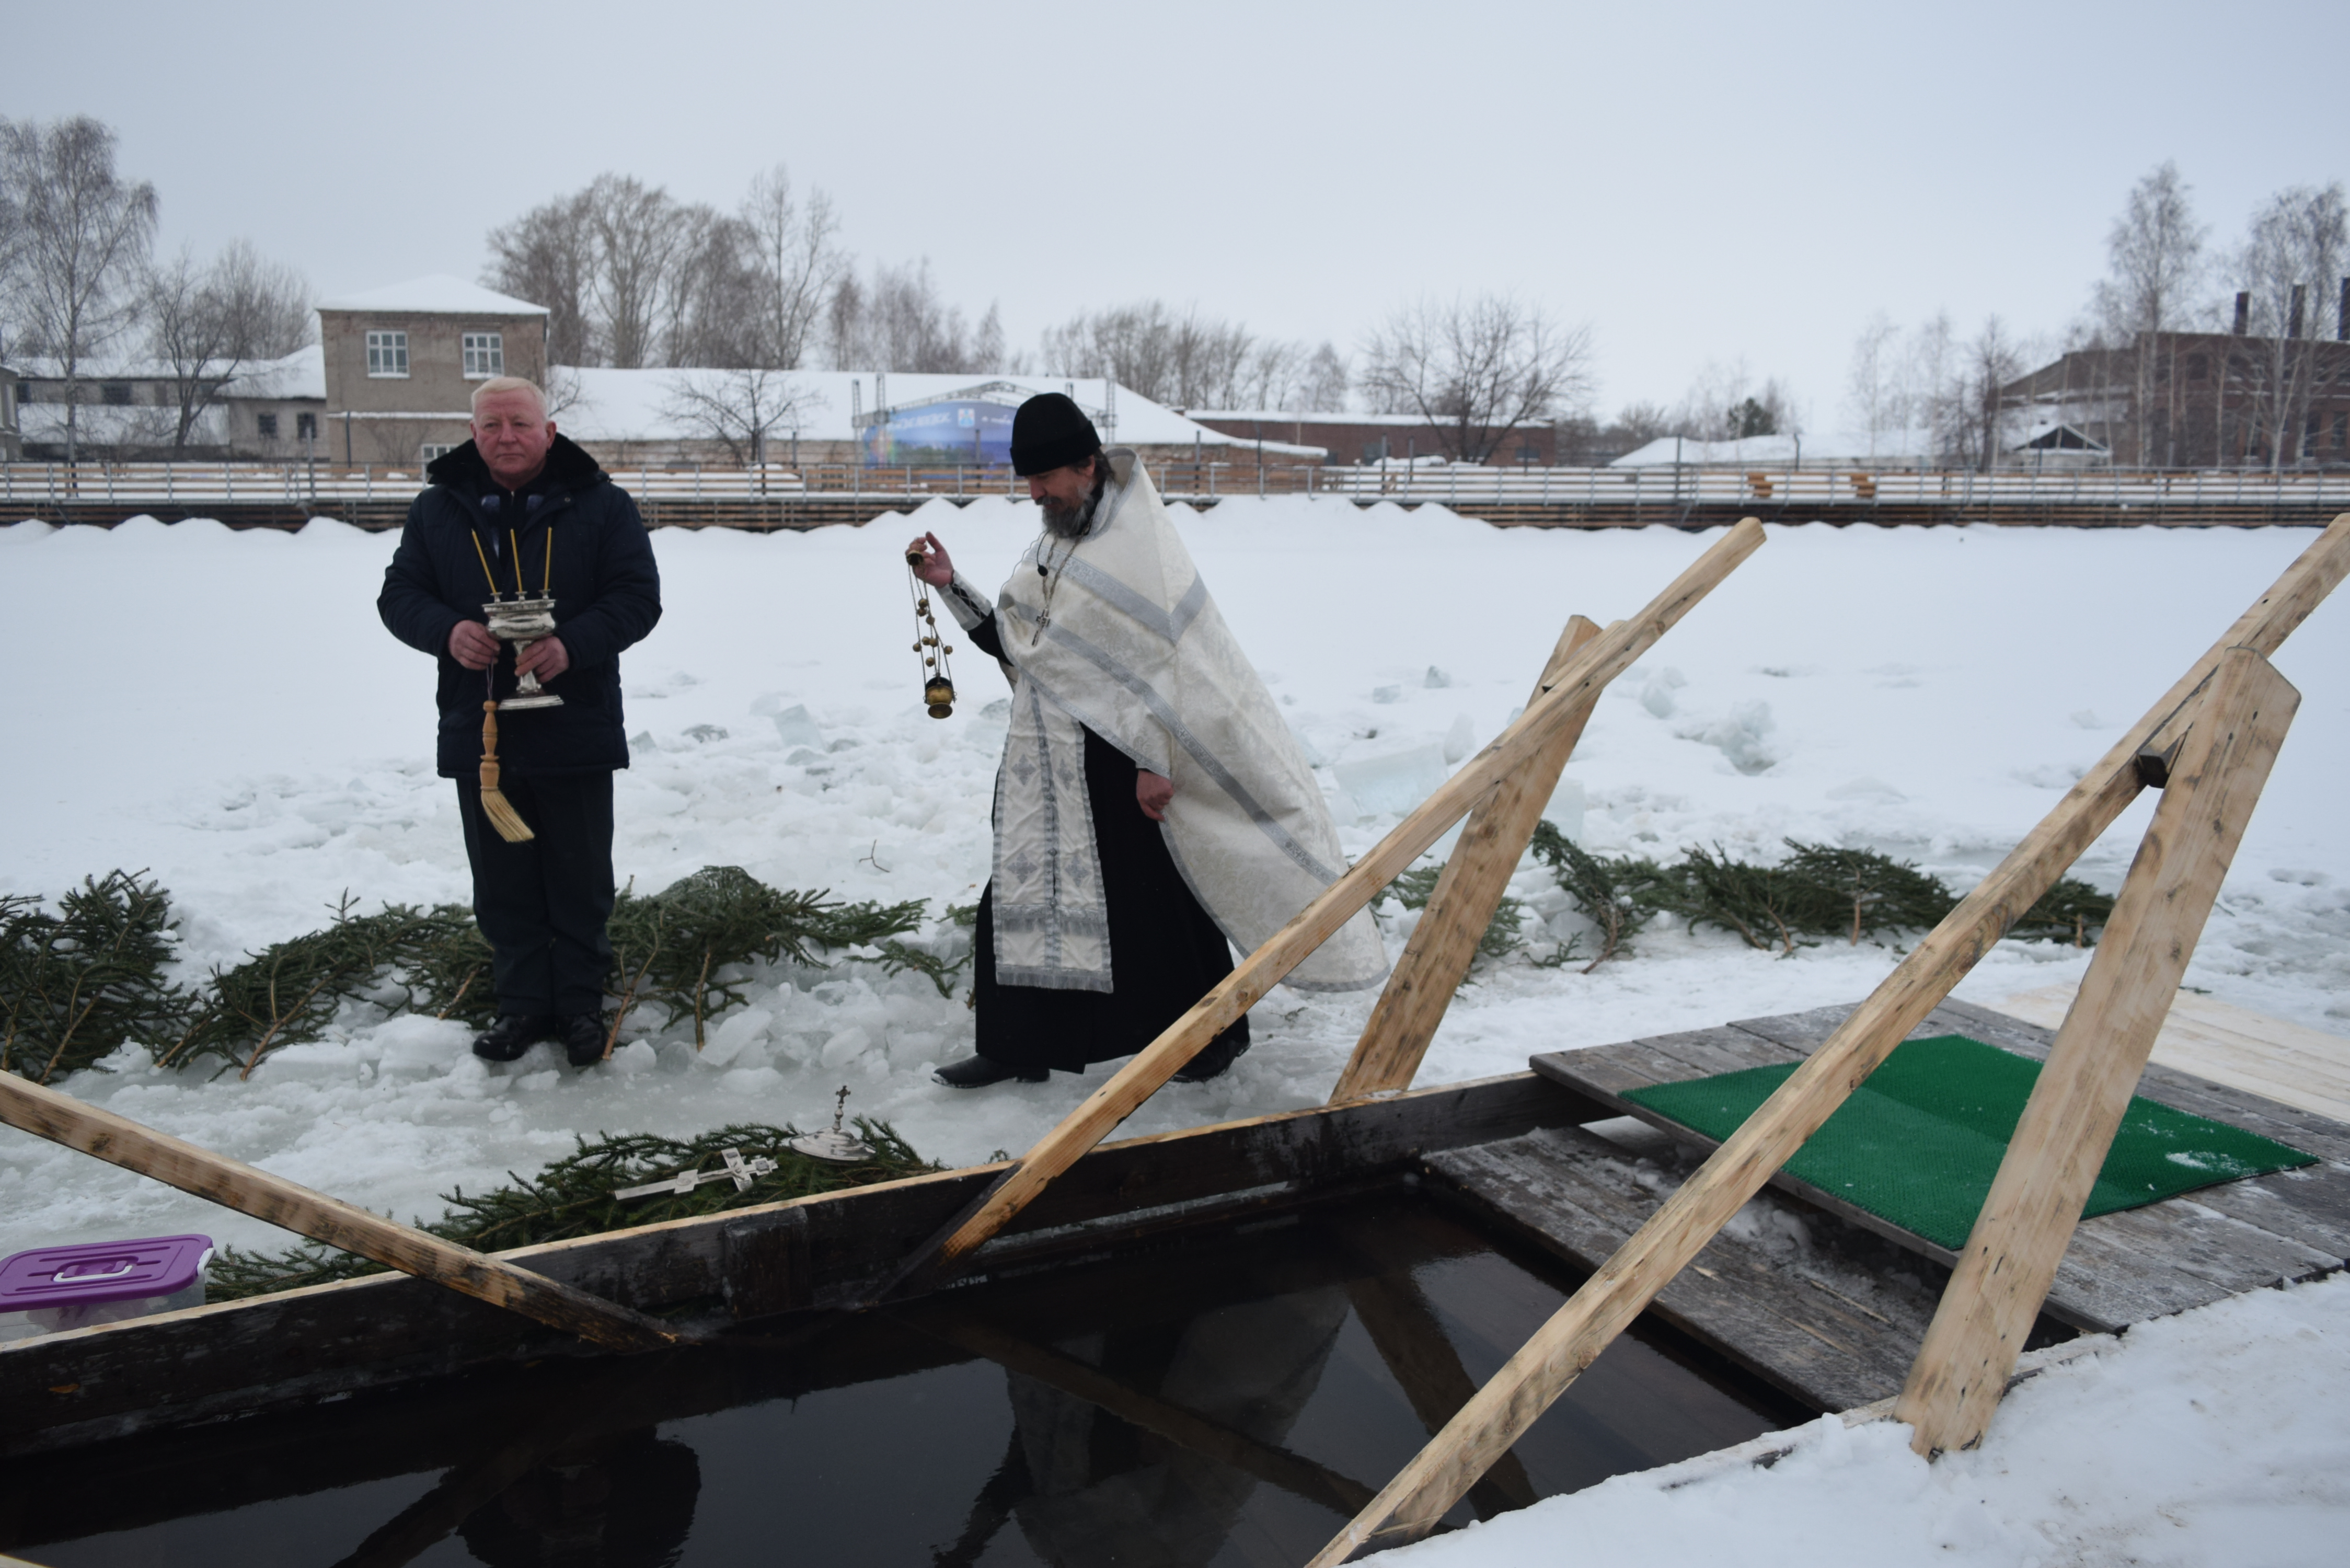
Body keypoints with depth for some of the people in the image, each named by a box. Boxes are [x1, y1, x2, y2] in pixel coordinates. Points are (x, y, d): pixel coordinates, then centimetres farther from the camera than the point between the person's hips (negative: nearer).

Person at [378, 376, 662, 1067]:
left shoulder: (601, 504, -2)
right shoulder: (438, 508, 7)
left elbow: (638, 597, -6)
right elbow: (399, 594, 8)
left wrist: (572, 645, -23)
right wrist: (446, 631, -15)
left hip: (575, 732, -3)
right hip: (477, 732, 3)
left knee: (581, 881, 8)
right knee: (503, 885, 11)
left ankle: (581, 1004, 22)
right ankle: (523, 1003, 25)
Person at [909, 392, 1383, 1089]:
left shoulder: (1141, 545, -12)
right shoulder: (1051, 548, 12)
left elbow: (1163, 661, -15)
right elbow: (1011, 641, 16)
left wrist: (1153, 762, -17)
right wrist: (952, 587, 5)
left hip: (1120, 760, -8)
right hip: (1050, 760, 8)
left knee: (1157, 895, 2)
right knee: (1026, 888, 8)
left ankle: (1213, 1029, 22)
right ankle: (1019, 1043, 20)